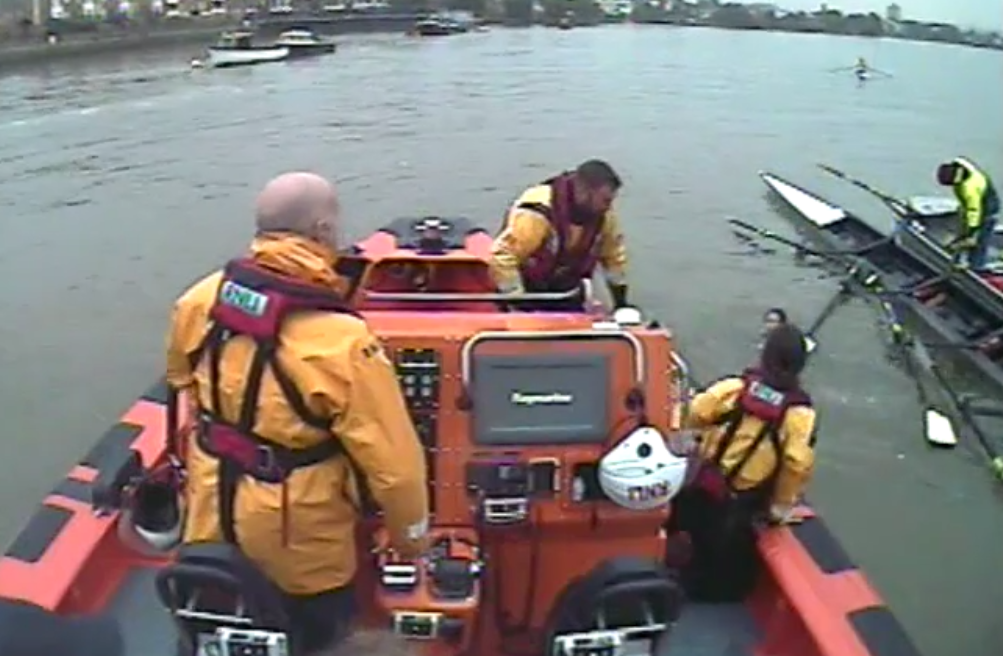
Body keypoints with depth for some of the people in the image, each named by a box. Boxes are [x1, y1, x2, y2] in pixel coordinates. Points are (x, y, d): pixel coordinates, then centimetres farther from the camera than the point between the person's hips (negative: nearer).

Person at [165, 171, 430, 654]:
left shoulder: (200, 300, -11)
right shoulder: (340, 342, -30)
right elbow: (393, 459, -24)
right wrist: (412, 537, -6)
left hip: (211, 523, 6)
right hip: (297, 545, -5)